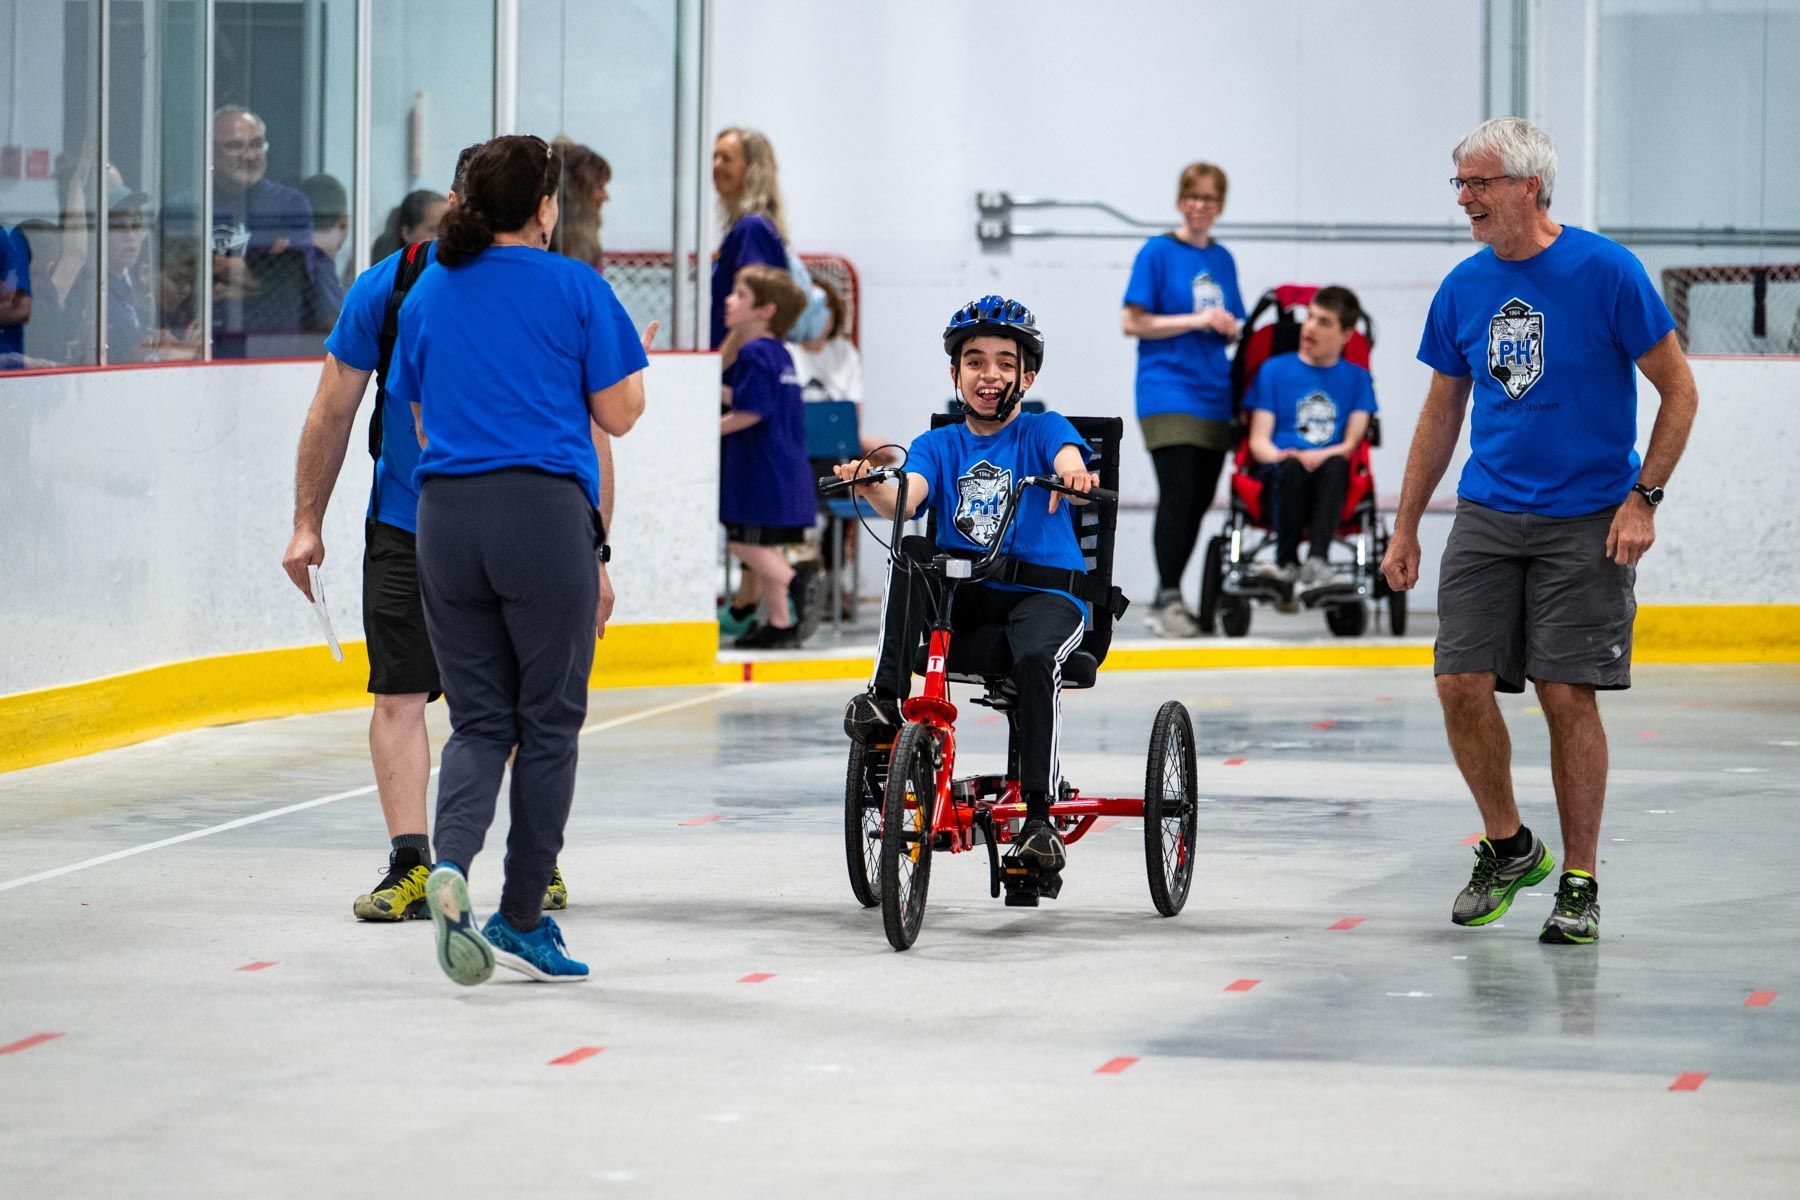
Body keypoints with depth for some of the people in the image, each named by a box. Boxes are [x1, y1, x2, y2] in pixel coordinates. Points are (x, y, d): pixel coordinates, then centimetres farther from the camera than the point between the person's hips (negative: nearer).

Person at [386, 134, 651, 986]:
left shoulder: (428, 293, 11)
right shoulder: (573, 289, -2)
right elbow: (618, 415, 2)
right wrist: (634, 363, 22)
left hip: (445, 515, 4)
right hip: (543, 509, -4)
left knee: (479, 718, 9)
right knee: (549, 719, 6)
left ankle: (451, 860, -19)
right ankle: (523, 920, 7)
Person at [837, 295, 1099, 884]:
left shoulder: (1043, 430, 5)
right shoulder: (938, 445, 12)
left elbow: (1070, 458, -19)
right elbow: (904, 500, -9)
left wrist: (1072, 474, -44)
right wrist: (871, 487, -33)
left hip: (1046, 591, -3)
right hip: (962, 594, 3)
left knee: (1035, 658, -34)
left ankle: (1039, 814, -31)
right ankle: (885, 698, -30)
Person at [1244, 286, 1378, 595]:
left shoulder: (1356, 378, 19)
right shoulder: (1275, 370, 17)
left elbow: (1354, 443, 7)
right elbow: (1258, 441, 9)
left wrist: (1321, 457, -14)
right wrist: (1281, 457, -14)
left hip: (1328, 484, 0)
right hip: (1281, 479, 0)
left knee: (1335, 464, -36)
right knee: (1293, 466, -37)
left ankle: (1317, 562, -50)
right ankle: (1286, 562, -26)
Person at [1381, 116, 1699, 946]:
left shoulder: (1605, 272, -9)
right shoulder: (1463, 288, 6)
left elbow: (1679, 390, -4)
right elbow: (1442, 412, 16)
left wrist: (1642, 498, -11)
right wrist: (1405, 527, 15)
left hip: (1586, 521, -4)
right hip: (1487, 517, 4)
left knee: (1568, 696, -6)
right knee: (1462, 684, -5)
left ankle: (1579, 881, 7)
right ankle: (1507, 847, 16)